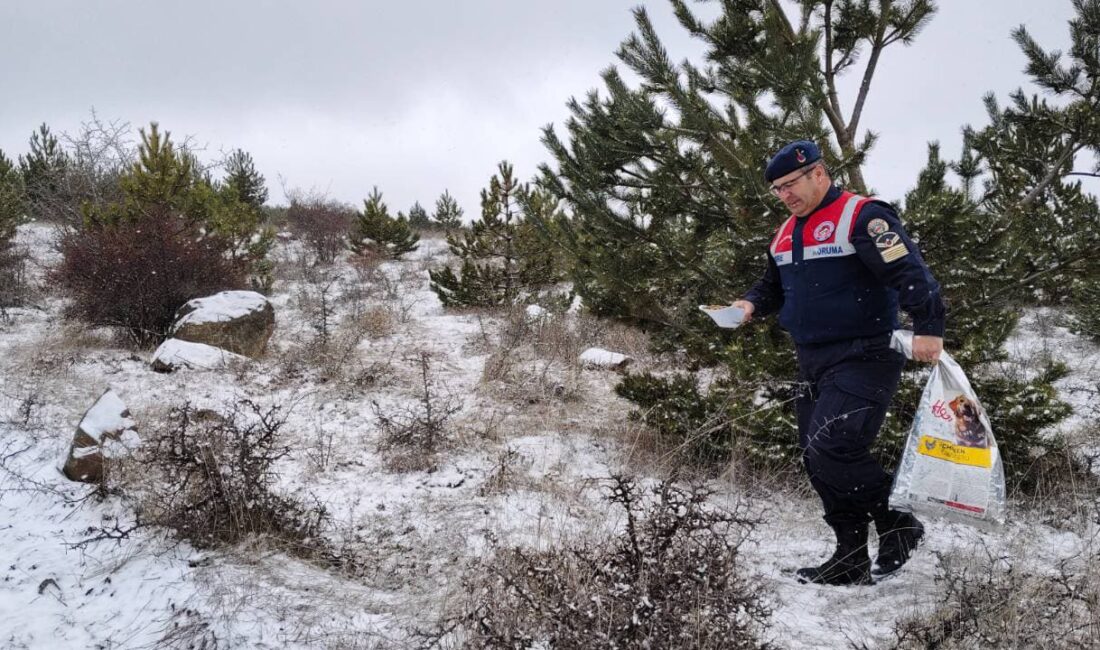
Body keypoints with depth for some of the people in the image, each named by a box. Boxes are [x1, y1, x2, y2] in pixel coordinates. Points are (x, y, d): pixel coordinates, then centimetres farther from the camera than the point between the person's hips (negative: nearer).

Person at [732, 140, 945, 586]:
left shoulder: (861, 216, -11)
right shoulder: (786, 235, 15)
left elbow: (910, 272, -20)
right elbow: (774, 286, 29)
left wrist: (928, 328, -31)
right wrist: (752, 304, 7)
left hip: (864, 360, -9)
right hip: (813, 365, 9)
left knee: (831, 448, -22)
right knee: (817, 463, 8)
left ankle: (898, 525, -1)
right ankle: (851, 560, 18)